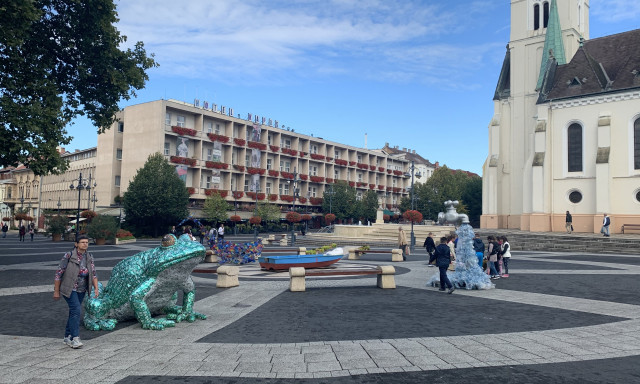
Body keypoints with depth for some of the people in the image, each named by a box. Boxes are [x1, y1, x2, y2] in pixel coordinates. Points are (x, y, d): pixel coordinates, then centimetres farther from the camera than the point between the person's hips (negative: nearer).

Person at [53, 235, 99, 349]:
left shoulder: (89, 257, -1)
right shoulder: (68, 256, -16)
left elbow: (93, 274, 0)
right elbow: (59, 273, -11)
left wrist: (96, 288, -12)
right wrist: (56, 291, -9)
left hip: (81, 290, 6)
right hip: (69, 289, -6)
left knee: (74, 312, 14)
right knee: (77, 310, -19)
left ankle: (67, 336, 28)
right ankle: (75, 339, -16)